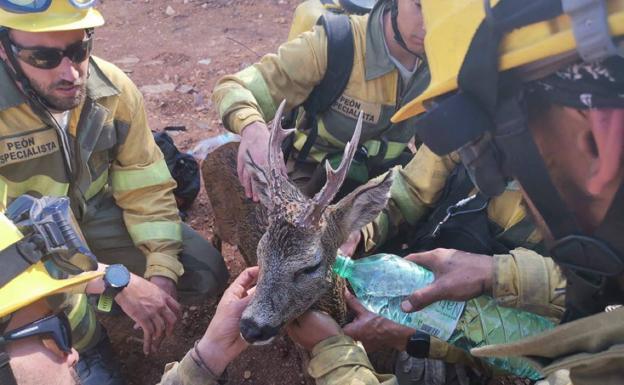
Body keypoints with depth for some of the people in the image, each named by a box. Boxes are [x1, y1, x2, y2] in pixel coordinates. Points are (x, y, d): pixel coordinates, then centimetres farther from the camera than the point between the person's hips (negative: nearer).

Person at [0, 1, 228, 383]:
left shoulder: (114, 89, -17)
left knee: (207, 273, -5)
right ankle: (86, 349, 2)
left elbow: (145, 186, -10)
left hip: (97, 213, 4)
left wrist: (162, 270, -19)